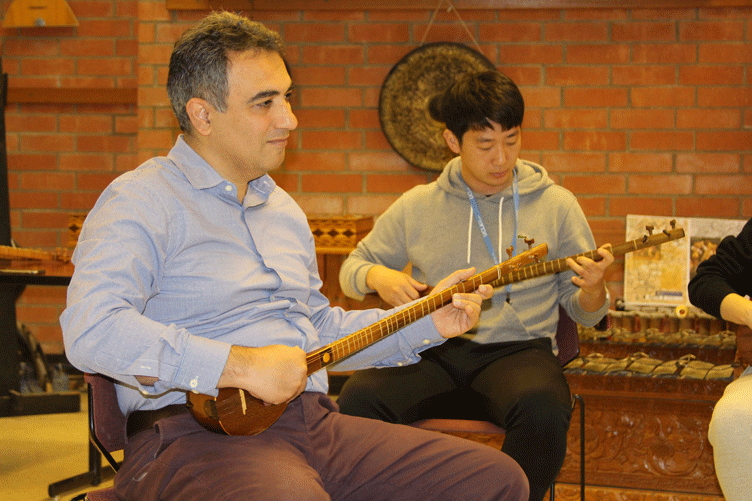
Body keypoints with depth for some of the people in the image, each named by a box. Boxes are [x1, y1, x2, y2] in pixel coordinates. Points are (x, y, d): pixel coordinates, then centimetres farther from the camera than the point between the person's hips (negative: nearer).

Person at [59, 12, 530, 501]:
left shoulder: (284, 210, 25)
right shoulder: (142, 201, -5)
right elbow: (91, 331, -21)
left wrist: (427, 323, 23)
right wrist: (240, 365, -23)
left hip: (312, 421, 8)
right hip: (196, 434, -8)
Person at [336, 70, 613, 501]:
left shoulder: (554, 204, 8)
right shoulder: (417, 206, 10)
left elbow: (584, 314, 11)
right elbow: (353, 267, 19)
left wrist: (593, 290, -14)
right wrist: (378, 277, -5)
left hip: (517, 348, -1)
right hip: (432, 351, 1)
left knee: (544, 408, -36)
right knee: (360, 397, -28)